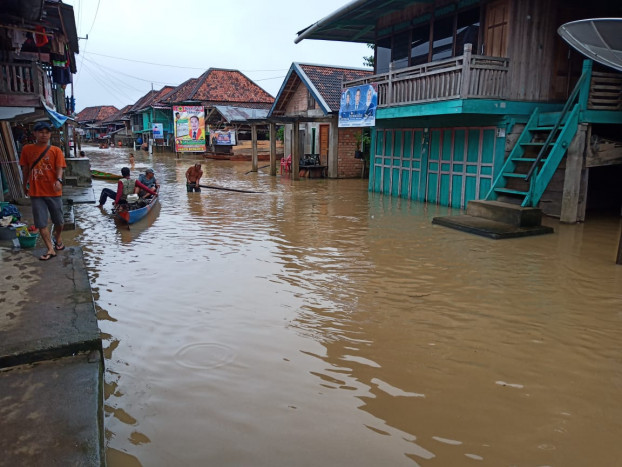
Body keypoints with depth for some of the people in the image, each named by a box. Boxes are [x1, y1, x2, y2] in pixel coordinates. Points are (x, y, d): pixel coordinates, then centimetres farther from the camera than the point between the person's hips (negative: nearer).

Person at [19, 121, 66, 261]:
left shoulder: (56, 150, -2)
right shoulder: (27, 149, 4)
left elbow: (59, 168, -11)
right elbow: (25, 169, 12)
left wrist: (59, 180, -29)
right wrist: (25, 185, 17)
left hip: (53, 192, -1)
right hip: (36, 192, 1)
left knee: (58, 221, 12)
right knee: (41, 223, -1)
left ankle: (58, 239, 40)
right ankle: (50, 250, 6)